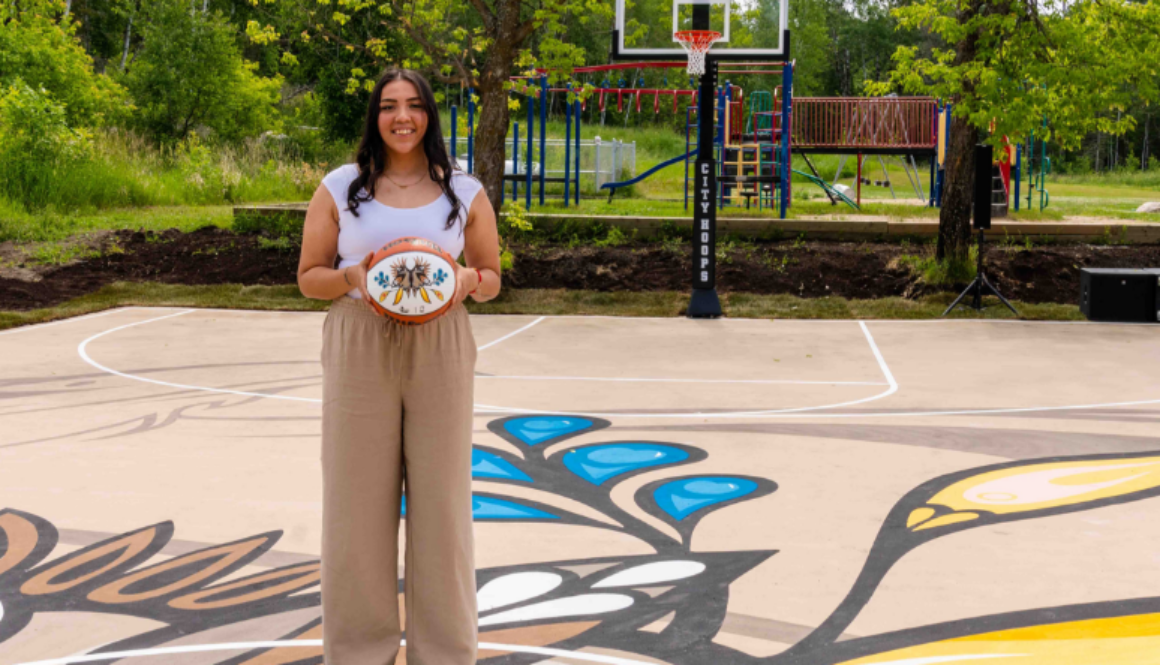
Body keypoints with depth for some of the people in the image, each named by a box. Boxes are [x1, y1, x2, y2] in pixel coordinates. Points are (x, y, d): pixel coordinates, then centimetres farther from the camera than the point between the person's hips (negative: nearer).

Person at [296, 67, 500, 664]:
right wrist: (352, 278, -13)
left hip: (440, 352, 1)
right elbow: (309, 277, 8)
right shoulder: (340, 189, 7)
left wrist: (467, 279, -9)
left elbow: (491, 278, 14)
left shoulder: (464, 193, 9)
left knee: (441, 499, 2)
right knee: (358, 499, 0)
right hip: (359, 351, 0)